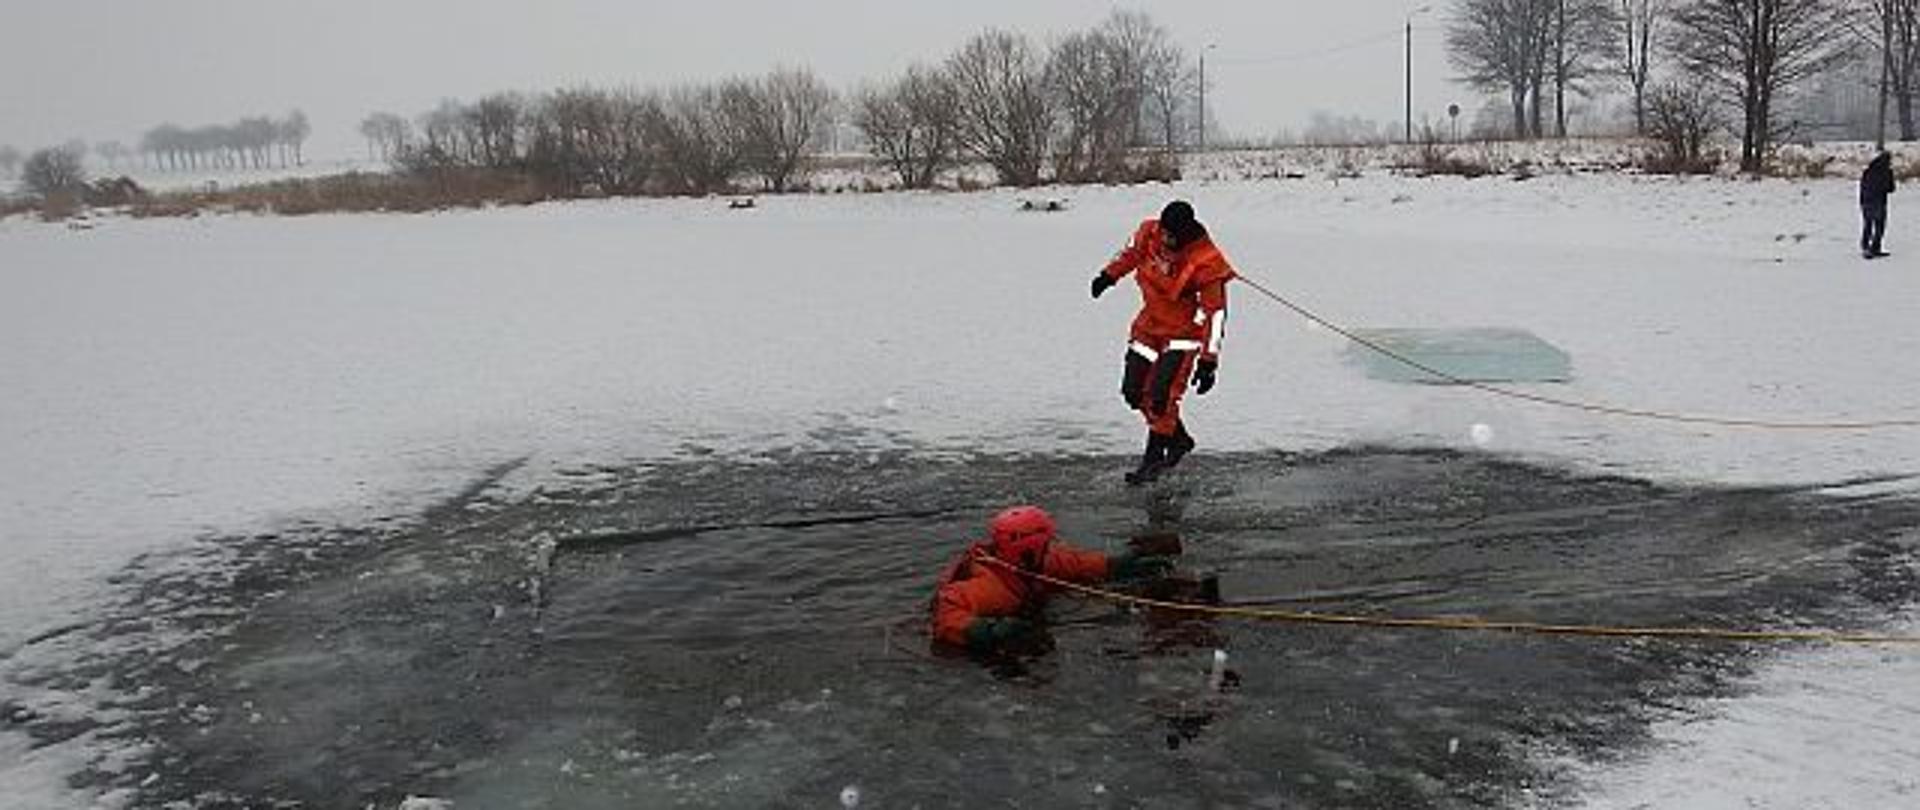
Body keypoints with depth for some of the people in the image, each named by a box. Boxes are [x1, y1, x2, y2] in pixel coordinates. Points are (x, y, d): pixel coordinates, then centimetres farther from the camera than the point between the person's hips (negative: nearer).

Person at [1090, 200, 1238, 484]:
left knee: (1162, 394, -17)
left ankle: (1154, 457, -2)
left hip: (1183, 331, -6)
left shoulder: (1206, 262, -26)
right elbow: (1132, 253, 14)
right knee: (1134, 391, 6)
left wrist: (1208, 359, -24)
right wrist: (1109, 275, 24)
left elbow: (1215, 311, -22)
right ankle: (1178, 439, 24)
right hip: (1149, 324, 7)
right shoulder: (1149, 233, -12)